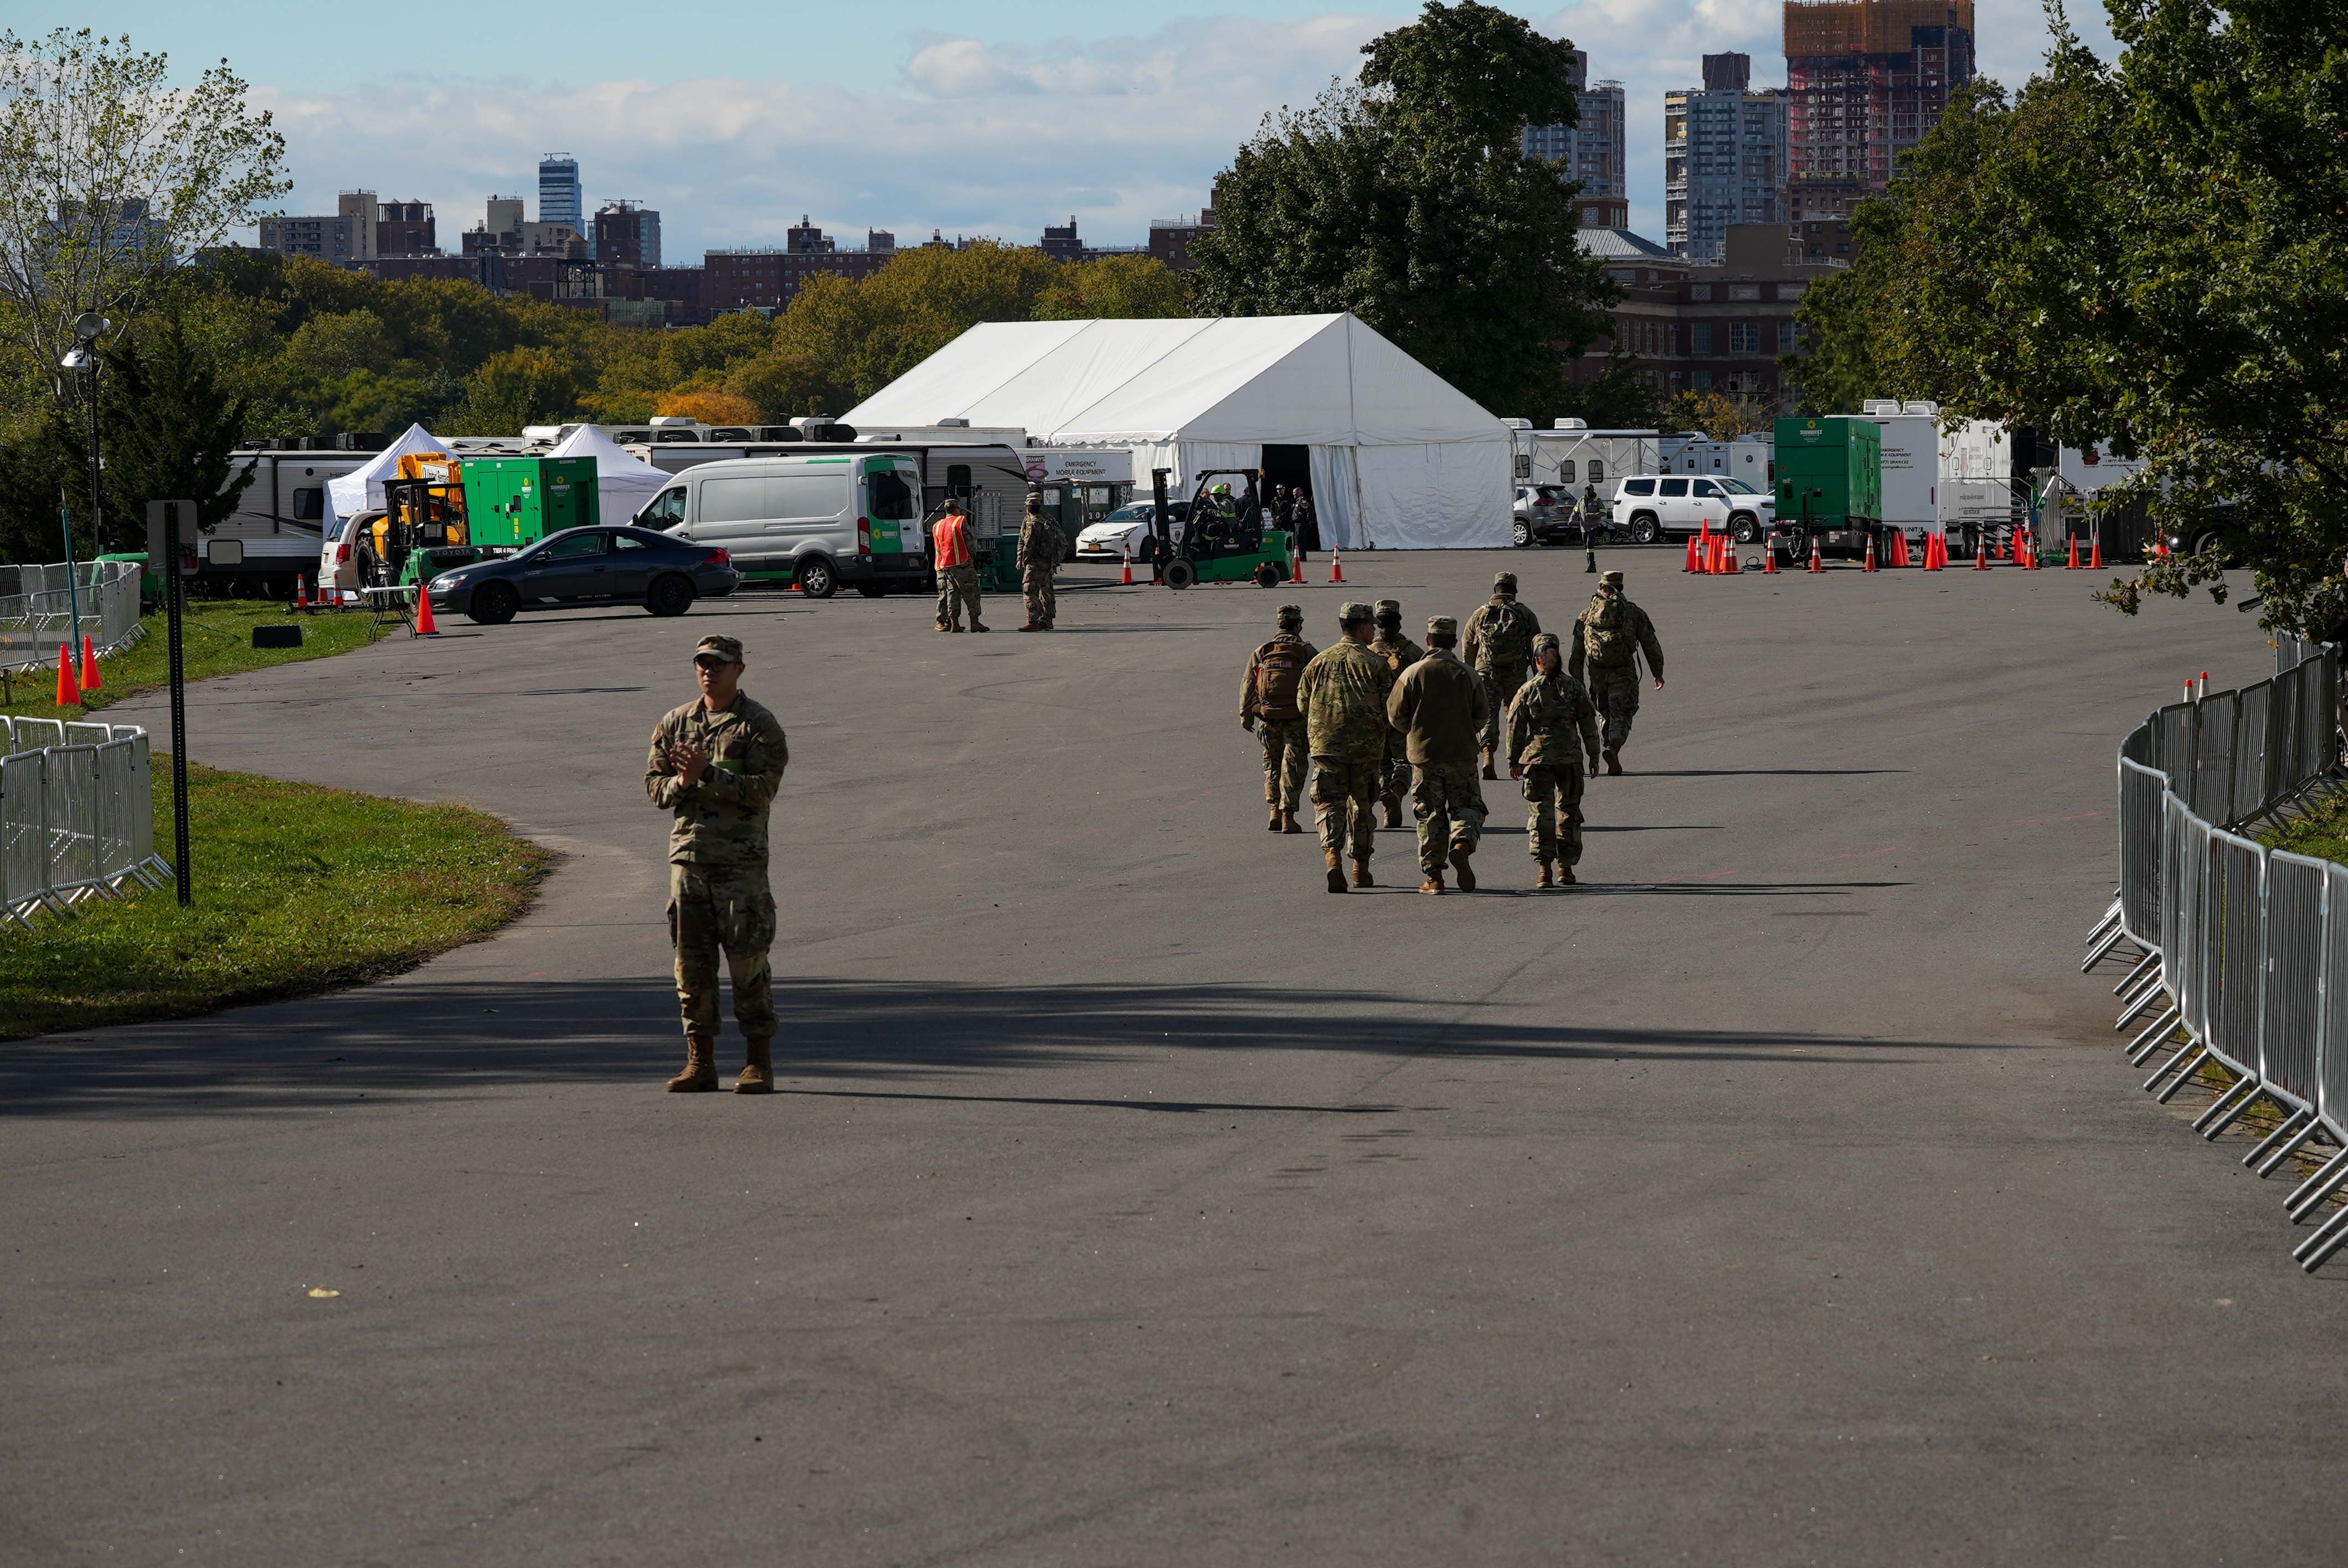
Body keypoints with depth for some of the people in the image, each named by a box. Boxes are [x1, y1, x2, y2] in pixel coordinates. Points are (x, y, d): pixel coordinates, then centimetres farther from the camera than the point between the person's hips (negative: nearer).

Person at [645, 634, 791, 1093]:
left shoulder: (760, 725, -2)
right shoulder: (676, 723, 13)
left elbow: (763, 788, -12)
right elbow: (654, 785, 11)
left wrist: (708, 775, -20)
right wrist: (681, 783, -10)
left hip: (741, 859, -5)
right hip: (688, 850, 5)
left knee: (747, 960, -4)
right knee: (692, 960, 5)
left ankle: (759, 1063, 3)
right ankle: (700, 1061, 12)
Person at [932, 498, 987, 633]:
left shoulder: (937, 527, 15)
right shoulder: (961, 522, -3)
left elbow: (937, 548, 16)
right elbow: (969, 542, -5)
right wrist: (973, 557, 7)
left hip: (944, 565, 6)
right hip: (962, 562, -6)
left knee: (952, 593, 9)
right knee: (971, 592, -4)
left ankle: (954, 623, 2)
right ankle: (974, 622, -10)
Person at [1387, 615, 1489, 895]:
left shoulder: (1412, 674, -5)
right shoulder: (1468, 675, -3)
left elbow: (1396, 714, -1)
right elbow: (1481, 717, 4)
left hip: (1424, 754, 0)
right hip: (1461, 754, 0)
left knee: (1429, 814, 7)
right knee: (1467, 806, 10)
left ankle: (1434, 876, 5)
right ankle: (1461, 844, -20)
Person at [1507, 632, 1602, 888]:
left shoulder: (1527, 691, -4)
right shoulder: (1574, 687, 0)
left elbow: (1515, 728, 0)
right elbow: (1589, 724, 4)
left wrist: (1514, 761, 10)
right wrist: (1594, 757, 12)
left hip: (1537, 759, -1)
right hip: (1570, 759, 1)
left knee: (1541, 812, 2)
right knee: (1569, 812, 12)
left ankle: (1545, 871, -7)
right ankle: (1566, 869, 16)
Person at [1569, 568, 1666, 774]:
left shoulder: (1587, 615, 8)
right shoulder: (1634, 613, 3)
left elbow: (1577, 651, 9)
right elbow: (1651, 646, 4)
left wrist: (1578, 680, 15)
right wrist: (1658, 674, 14)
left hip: (1598, 673, 2)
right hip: (1624, 672, -2)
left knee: (1606, 714, 15)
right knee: (1622, 713, -4)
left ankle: (1613, 763, 16)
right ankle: (1614, 747, -32)